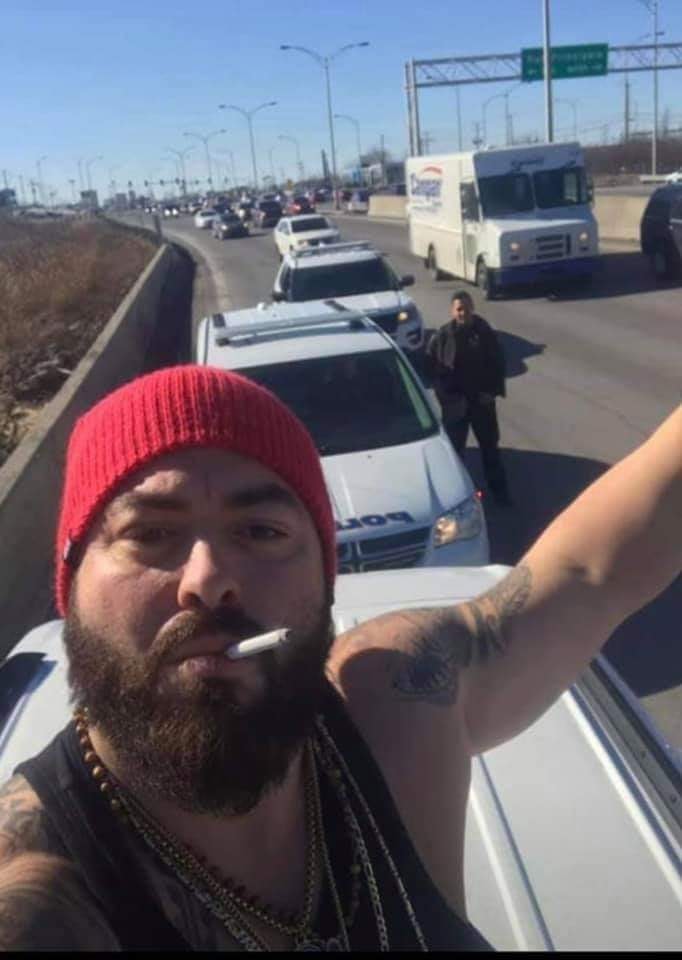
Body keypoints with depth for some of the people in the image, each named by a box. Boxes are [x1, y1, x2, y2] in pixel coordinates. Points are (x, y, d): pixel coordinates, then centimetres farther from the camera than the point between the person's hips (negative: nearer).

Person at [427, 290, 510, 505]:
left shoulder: (485, 332, -5)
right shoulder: (442, 337, -9)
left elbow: (498, 363, 3)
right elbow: (432, 369, -6)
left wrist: (493, 390, -7)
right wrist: (448, 396, -12)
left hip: (482, 400, 2)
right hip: (455, 403, -1)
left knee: (490, 445, 13)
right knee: (455, 447, 9)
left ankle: (498, 488, 28)